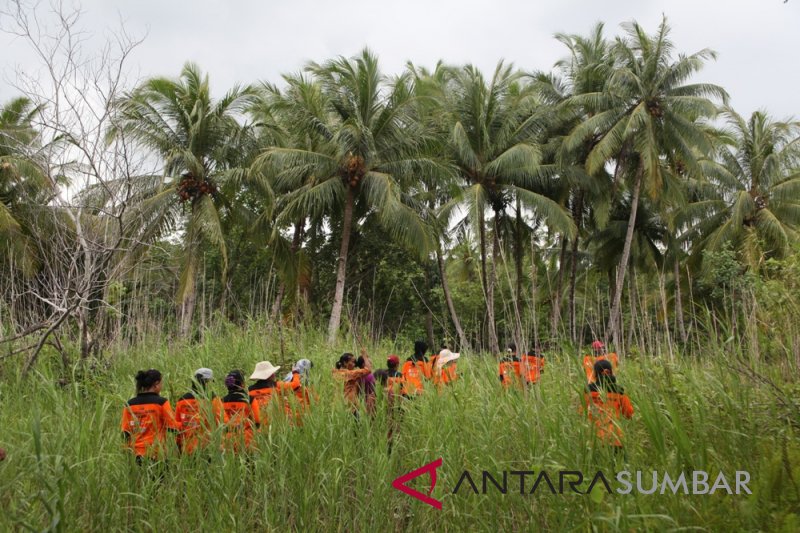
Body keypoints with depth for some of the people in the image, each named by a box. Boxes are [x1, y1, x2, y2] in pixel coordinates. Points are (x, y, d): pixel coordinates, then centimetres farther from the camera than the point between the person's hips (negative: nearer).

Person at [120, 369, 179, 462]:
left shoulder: (130, 404, 3)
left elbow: (125, 432, 5)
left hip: (136, 454, 4)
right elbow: (173, 427, -7)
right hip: (156, 454, -4)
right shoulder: (161, 402, -9)